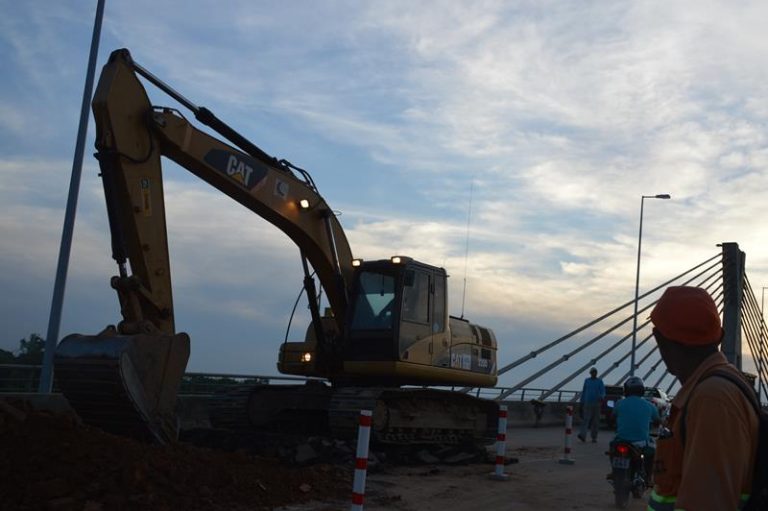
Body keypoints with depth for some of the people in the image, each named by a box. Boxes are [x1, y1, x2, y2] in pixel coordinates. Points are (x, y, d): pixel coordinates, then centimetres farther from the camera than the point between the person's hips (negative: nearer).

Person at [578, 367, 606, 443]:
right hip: (587, 403, 0)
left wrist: (601, 397, -27)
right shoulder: (587, 381, 9)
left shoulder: (599, 381, 4)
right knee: (586, 420, -12)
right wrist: (582, 403, 11)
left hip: (596, 404, 0)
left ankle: (594, 437, 12)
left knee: (595, 421, 3)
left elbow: (603, 391, -5)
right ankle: (582, 435, -24)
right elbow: (583, 392, 13)